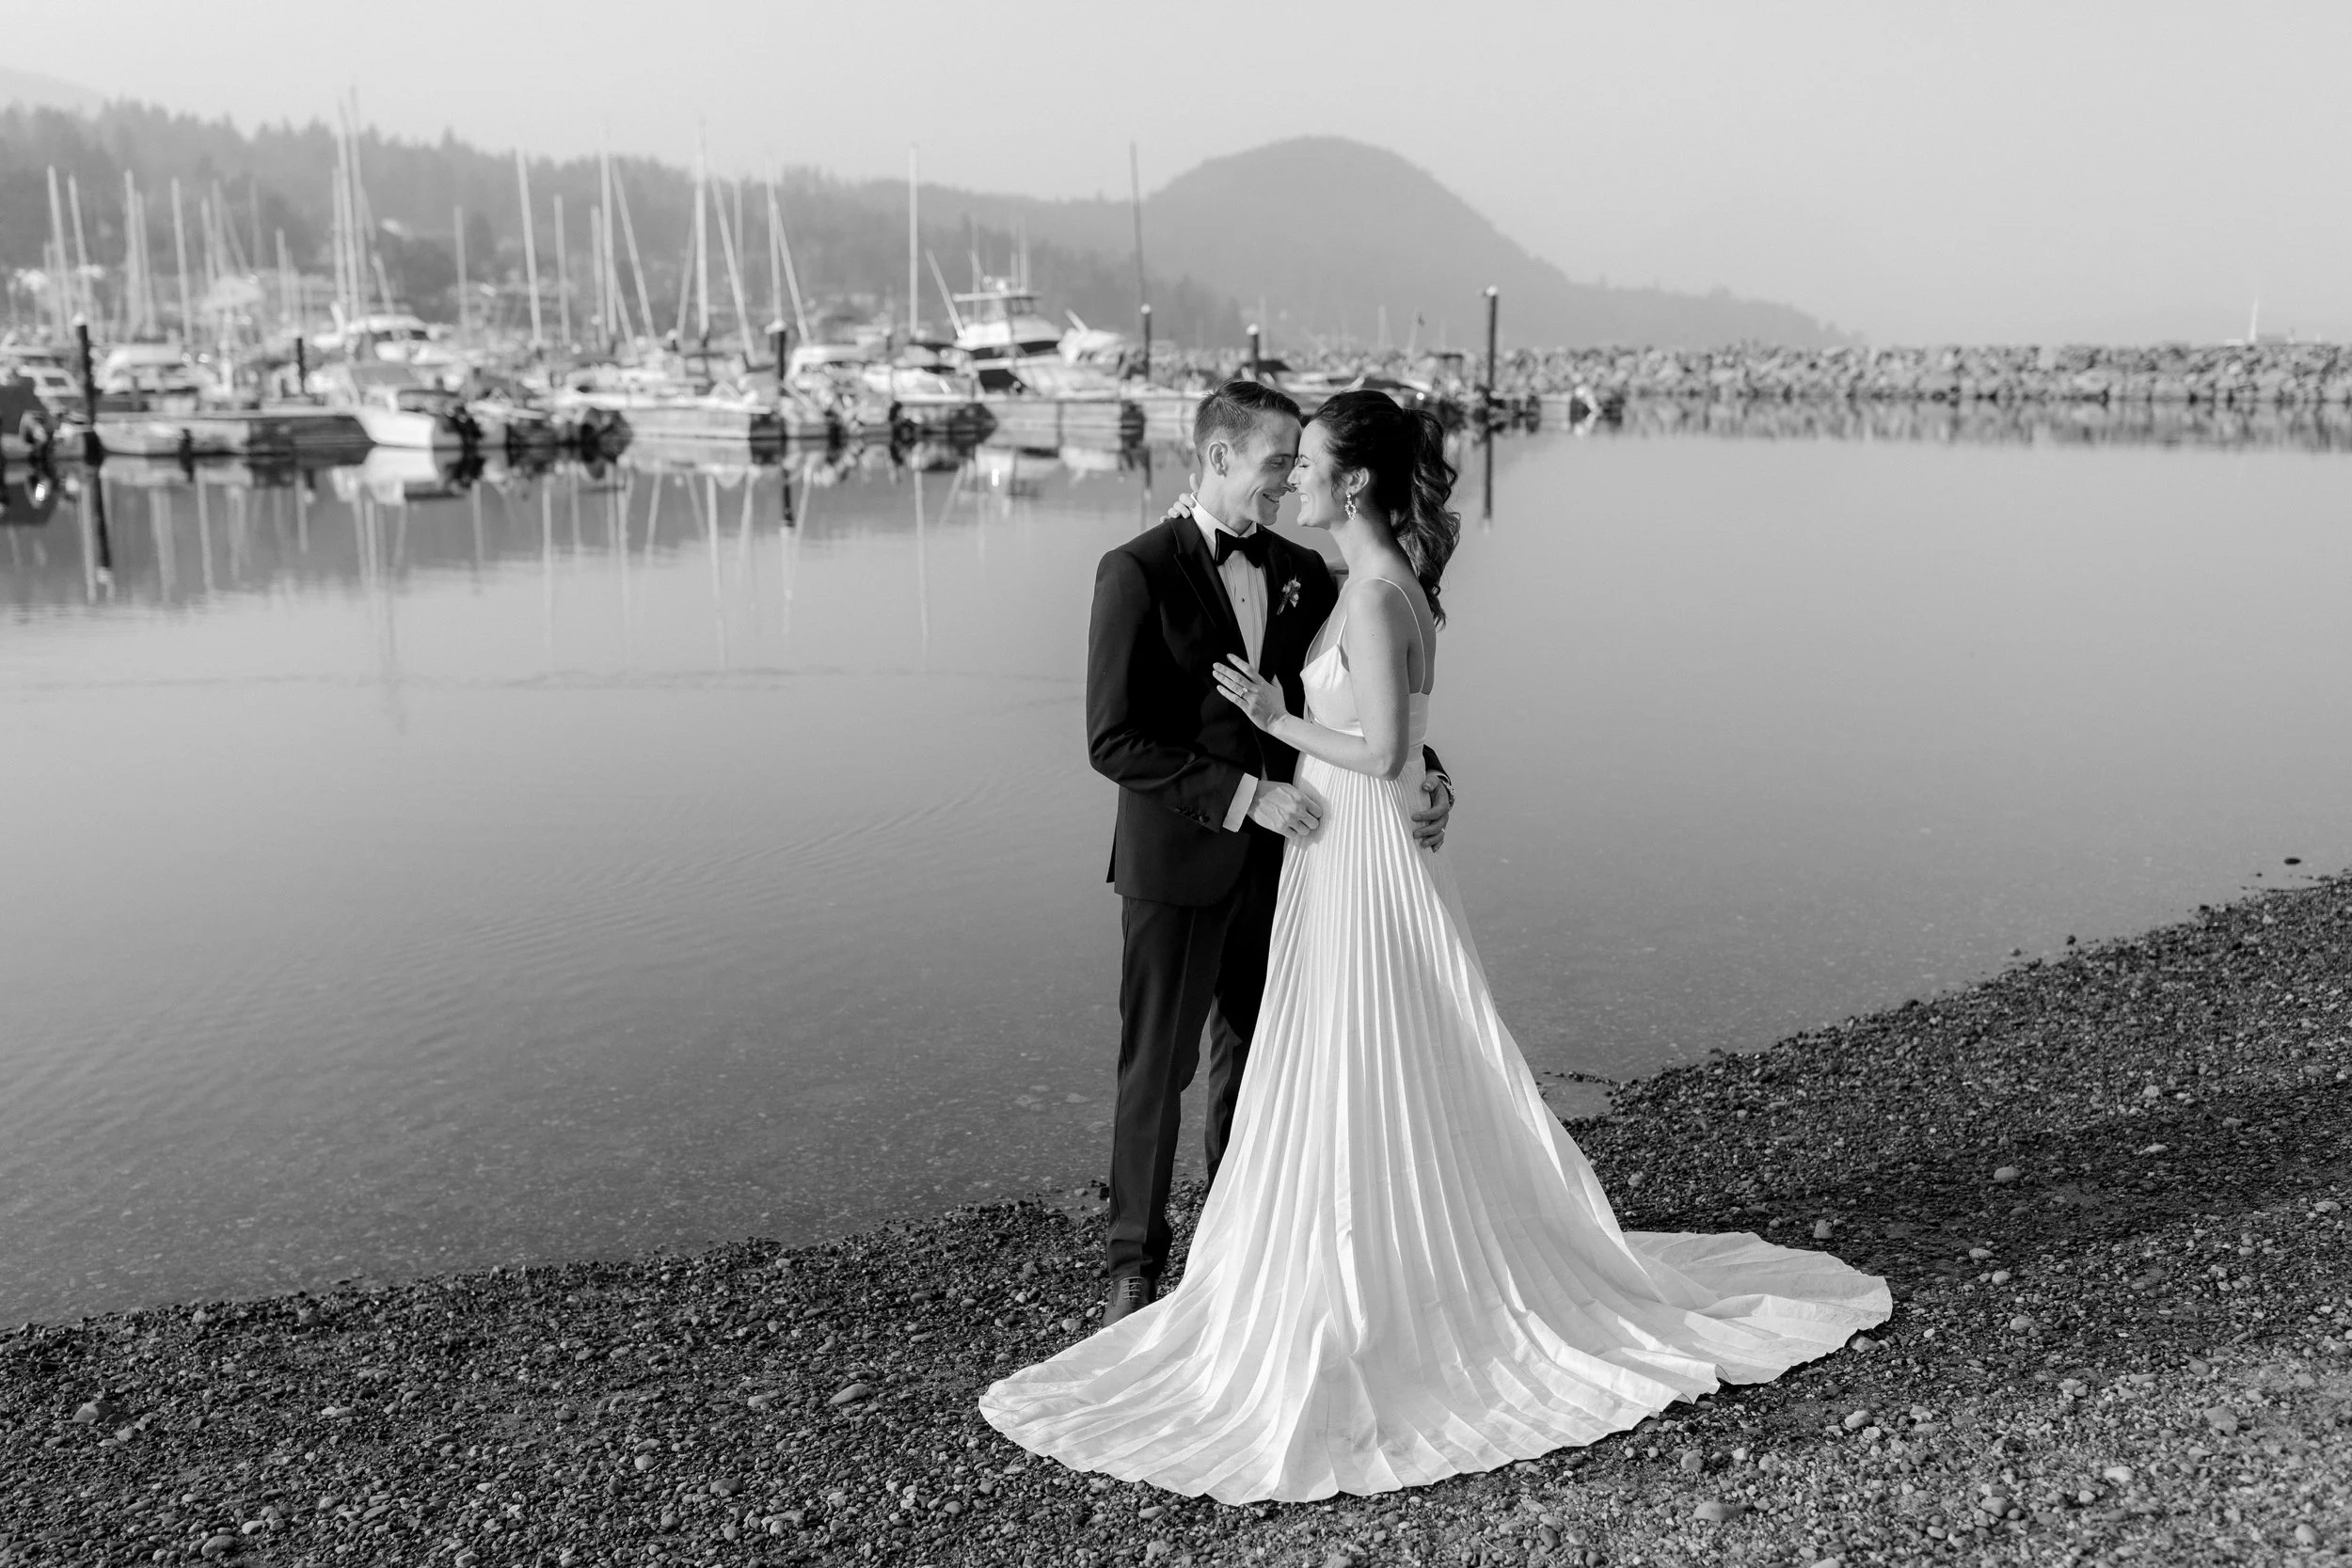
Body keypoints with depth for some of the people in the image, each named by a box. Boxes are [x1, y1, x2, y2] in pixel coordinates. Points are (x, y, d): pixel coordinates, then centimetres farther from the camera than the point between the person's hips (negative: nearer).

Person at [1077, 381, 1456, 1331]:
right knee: (1156, 1067, 7)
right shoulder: (1137, 573, -12)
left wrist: (1426, 775, -8)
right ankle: (1136, 1264, 23)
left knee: (1256, 1060, 15)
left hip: (1274, 858, 5)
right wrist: (1244, 794, -22)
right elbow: (1113, 741, -17)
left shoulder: (1303, 573, 5)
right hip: (1177, 861, -5)